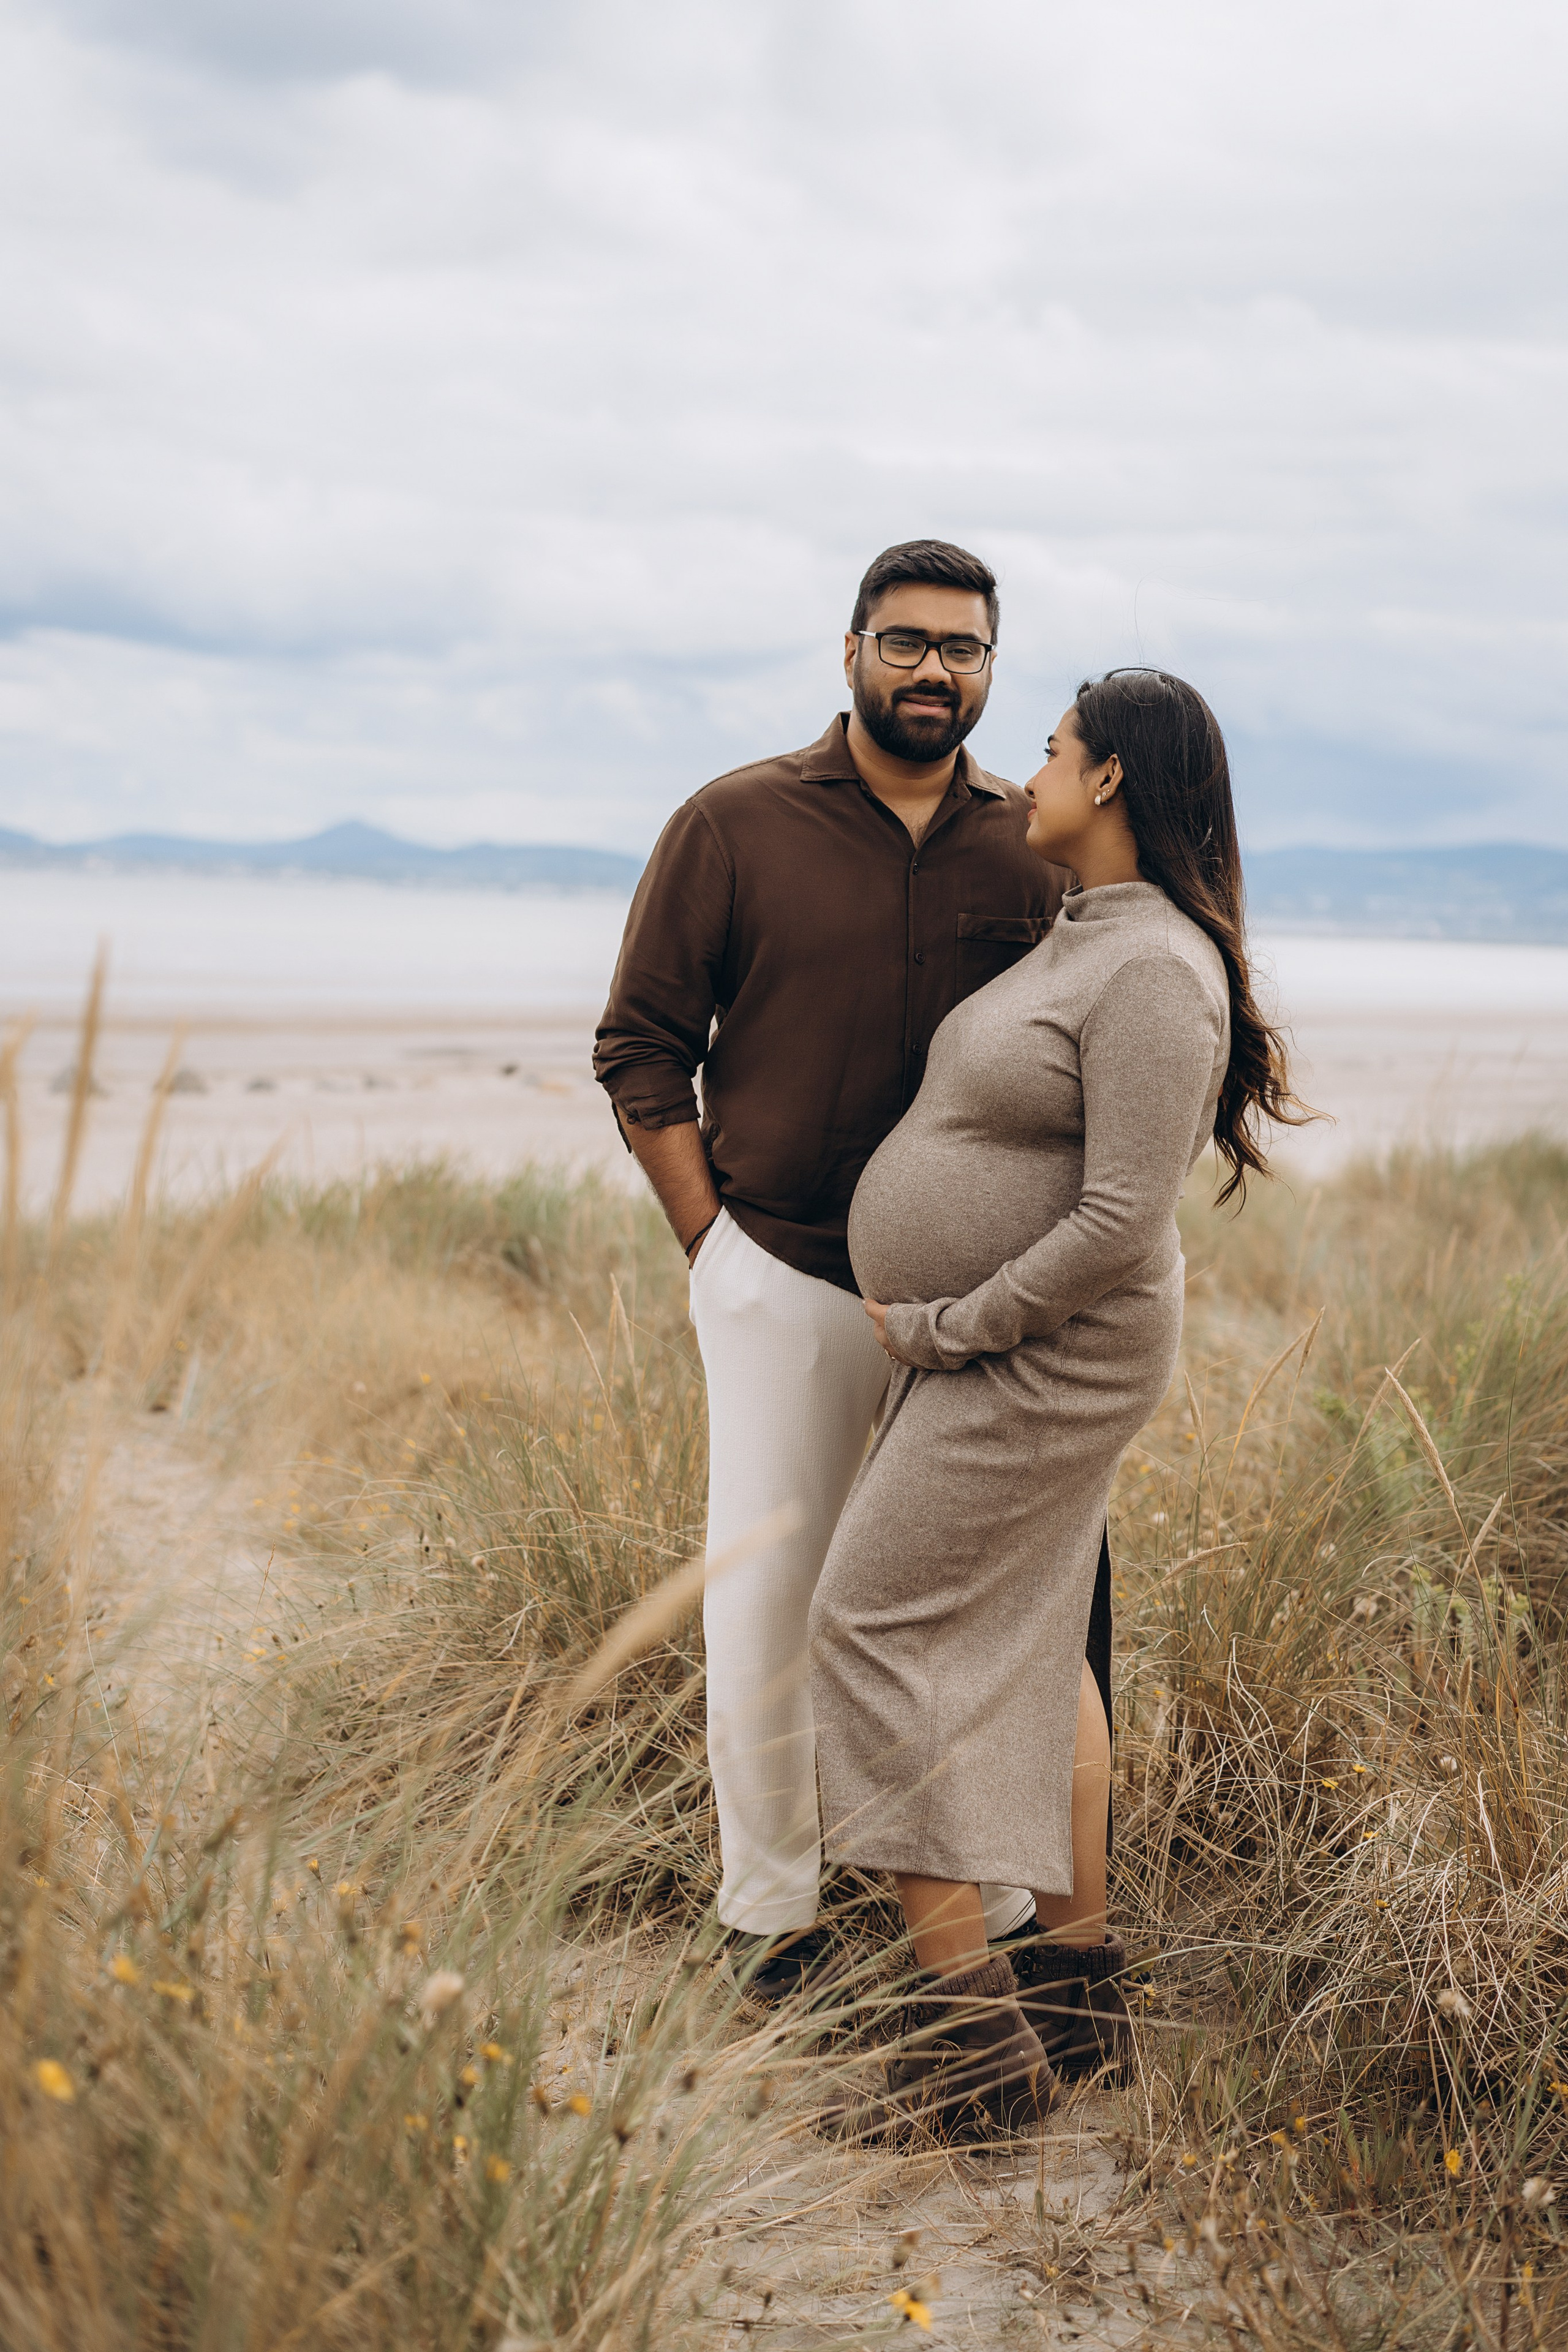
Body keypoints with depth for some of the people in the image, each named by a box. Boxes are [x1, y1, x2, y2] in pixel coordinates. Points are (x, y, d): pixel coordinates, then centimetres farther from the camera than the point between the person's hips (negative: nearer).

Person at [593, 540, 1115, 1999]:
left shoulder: (1036, 850, 4)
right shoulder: (735, 825, -2)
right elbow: (642, 1046, 1)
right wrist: (711, 1239, -4)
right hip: (784, 1280, -2)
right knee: (764, 1611, 4)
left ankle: (997, 1907, 22)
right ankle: (768, 1915, 20)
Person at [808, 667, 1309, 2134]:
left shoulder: (1154, 975, -23)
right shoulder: (1081, 937, 8)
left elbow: (1121, 1224, -27)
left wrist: (945, 1328, -19)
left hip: (1040, 1359, -10)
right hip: (1001, 1352, 10)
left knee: (875, 1639, -9)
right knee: (1026, 1647, 15)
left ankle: (974, 2037, -8)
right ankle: (1079, 1982, 24)